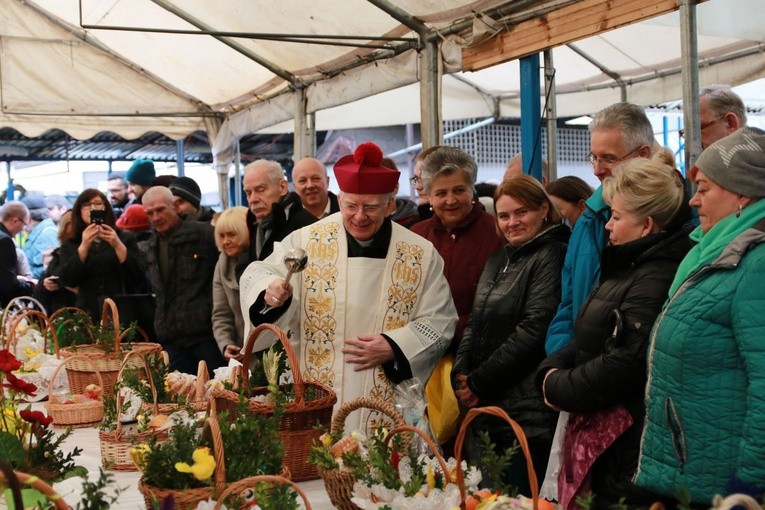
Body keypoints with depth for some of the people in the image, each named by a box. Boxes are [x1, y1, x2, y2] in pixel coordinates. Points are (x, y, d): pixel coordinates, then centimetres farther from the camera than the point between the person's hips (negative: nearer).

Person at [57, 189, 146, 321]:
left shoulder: (125, 239, 8)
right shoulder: (70, 245, 10)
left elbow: (138, 278, -3)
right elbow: (67, 281, -4)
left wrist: (118, 246, -14)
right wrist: (84, 247, -14)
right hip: (87, 315, 1)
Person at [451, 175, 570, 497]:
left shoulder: (552, 256, -8)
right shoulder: (498, 260, 17)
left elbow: (533, 330, -16)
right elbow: (475, 324, 16)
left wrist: (478, 383, -12)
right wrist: (461, 376, -1)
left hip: (525, 410, -8)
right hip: (483, 409, 8)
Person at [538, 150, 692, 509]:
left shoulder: (654, 281, -19)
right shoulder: (630, 268, 14)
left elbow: (624, 365, -25)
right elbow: (590, 342, 18)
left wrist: (558, 388, -11)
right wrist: (552, 369, 0)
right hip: (598, 433, 9)